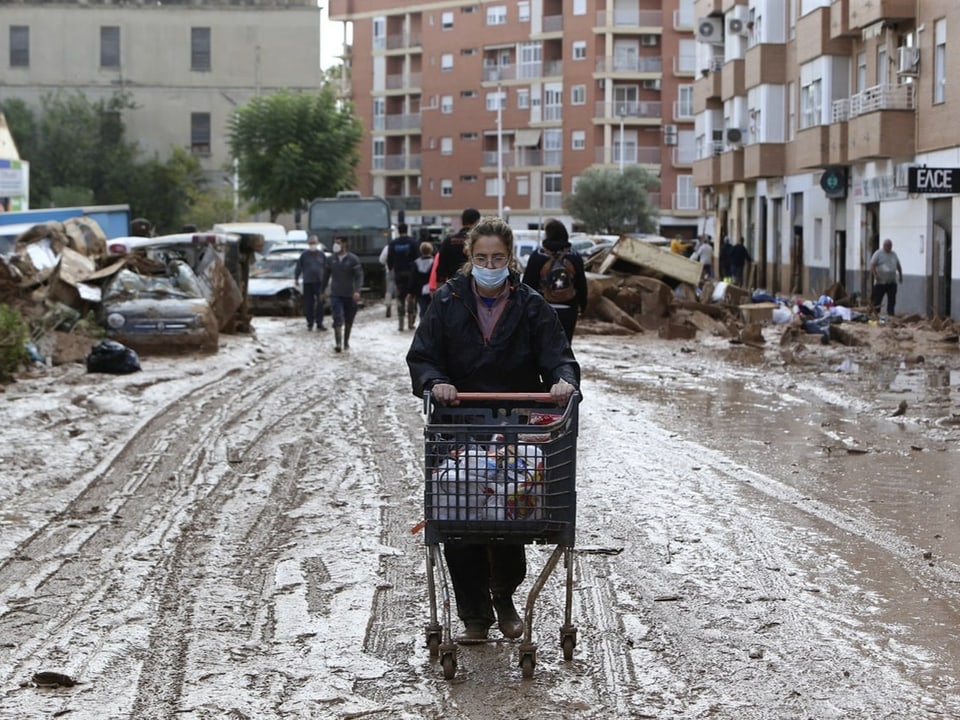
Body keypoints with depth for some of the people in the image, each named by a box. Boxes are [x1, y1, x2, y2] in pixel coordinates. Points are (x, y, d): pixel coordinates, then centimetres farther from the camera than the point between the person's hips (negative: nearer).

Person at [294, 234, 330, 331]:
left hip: (319, 282, 0)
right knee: (308, 303, 2)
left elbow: (327, 268, 11)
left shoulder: (321, 254, 5)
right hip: (307, 282, 0)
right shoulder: (304, 254, 2)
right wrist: (296, 278, 3)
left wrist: (325, 281, 9)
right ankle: (310, 323, 12)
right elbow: (298, 267, 6)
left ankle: (319, 323, 2)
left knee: (320, 303, -3)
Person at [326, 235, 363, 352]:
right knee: (337, 319, -14)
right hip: (335, 294, 1)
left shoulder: (353, 259, -6)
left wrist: (357, 290, -23)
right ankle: (338, 343, -20)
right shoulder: (332, 259, 5)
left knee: (348, 321, 12)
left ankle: (346, 342, 29)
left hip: (349, 295, -1)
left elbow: (359, 276, -9)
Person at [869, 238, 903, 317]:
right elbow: (872, 265, -8)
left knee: (892, 301, 1)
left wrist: (900, 275, 20)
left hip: (892, 282, 5)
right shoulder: (878, 254, -2)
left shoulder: (894, 254, 15)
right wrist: (875, 275, -19)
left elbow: (898, 266, 25)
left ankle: (890, 315, 4)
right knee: (877, 300, -1)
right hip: (880, 282, -5)